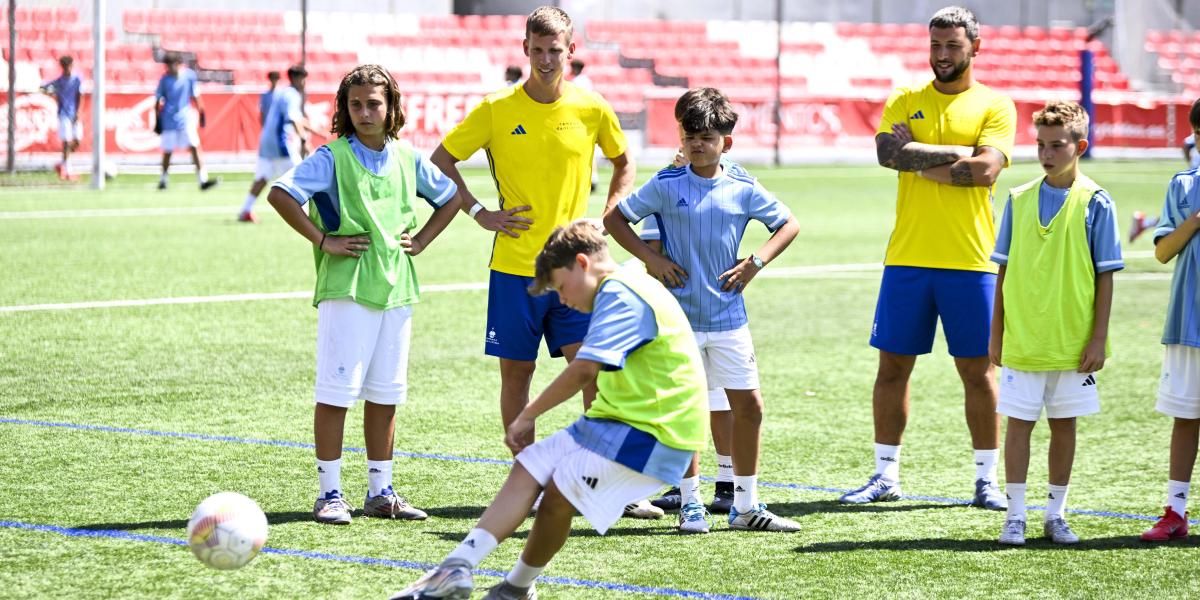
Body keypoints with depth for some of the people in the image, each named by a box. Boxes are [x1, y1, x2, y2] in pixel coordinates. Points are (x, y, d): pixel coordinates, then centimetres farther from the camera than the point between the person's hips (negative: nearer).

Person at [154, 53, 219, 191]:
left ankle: (203, 179, -13)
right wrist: (157, 121, 0)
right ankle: (163, 179, 26)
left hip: (185, 119, 1)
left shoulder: (189, 75, -3)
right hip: (169, 121, -1)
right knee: (167, 152, 7)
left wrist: (201, 113, 11)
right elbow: (158, 101, 1)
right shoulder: (165, 79, -6)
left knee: (195, 147, -10)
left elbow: (195, 96, 9)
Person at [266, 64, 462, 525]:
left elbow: (451, 198, 25)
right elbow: (280, 194, -16)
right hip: (345, 287, -5)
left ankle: (380, 492, 18)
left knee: (385, 394, 10)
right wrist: (323, 240, -15)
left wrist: (421, 241, 11)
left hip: (396, 288, 5)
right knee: (336, 391, -5)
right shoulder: (333, 157, -6)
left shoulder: (407, 159, 9)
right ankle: (330, 493, 2)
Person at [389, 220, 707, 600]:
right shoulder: (625, 287, 17)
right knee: (528, 469, -1)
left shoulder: (620, 293, -17)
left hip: (651, 430, -10)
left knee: (559, 493, -13)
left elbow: (584, 369, -26)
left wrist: (526, 417, -16)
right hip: (620, 417, 10)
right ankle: (457, 569, -8)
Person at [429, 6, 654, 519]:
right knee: (516, 372, 5)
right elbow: (441, 160, 8)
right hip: (514, 265, 0)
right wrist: (479, 213, -2)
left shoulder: (592, 110, 1)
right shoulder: (497, 110, -2)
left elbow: (624, 163, 19)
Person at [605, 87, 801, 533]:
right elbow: (614, 219, 3)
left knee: (748, 404, 3)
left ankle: (747, 505, 13)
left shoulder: (743, 190, 2)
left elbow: (788, 225, 13)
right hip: (679, 317, -3)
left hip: (729, 316, 3)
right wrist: (649, 258, -7)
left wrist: (755, 263, 0)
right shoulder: (667, 186, -4)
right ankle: (690, 504, 12)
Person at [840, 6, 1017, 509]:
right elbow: (888, 152, -9)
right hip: (907, 257, 2)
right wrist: (956, 154, -11)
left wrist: (918, 159, -9)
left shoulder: (995, 107, 2)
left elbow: (985, 170, -13)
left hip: (970, 260, -2)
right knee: (893, 366, 4)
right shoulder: (904, 102, 10)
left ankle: (986, 481, 10)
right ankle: (886, 476, 14)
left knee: (977, 371, 2)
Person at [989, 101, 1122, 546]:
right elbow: (1004, 270, 9)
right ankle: (1015, 516, 9)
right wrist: (996, 334, 7)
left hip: (1073, 342, -1)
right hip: (1021, 339, 1)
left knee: (1063, 424, 8)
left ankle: (1055, 515, 18)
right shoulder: (1020, 199, 4)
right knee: (1019, 422, 2)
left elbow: (1105, 276, -2)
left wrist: (1099, 338, -6)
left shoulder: (1094, 203, -4)